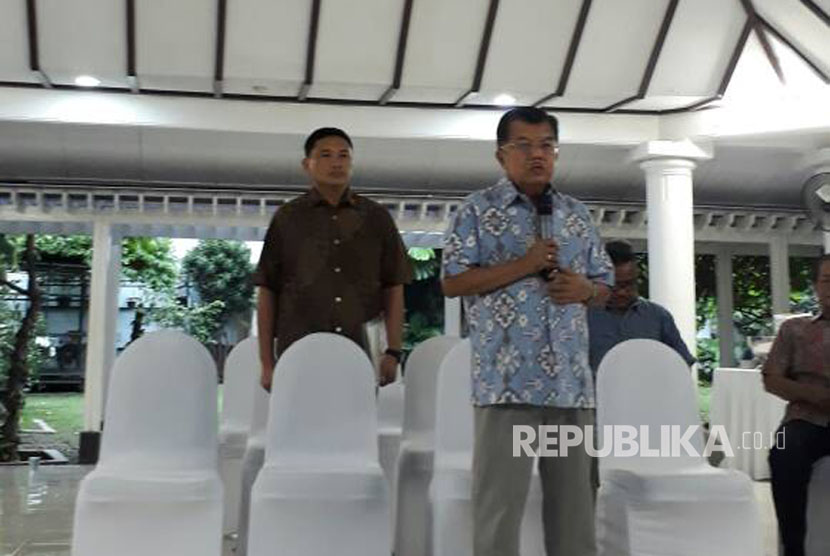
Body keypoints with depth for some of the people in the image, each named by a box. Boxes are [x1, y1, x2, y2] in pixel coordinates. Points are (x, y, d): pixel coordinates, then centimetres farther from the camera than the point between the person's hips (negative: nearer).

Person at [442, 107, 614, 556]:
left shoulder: (577, 215, 17)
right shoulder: (478, 211, 3)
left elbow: (604, 286, 20)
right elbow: (453, 282, -5)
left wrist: (583, 289, -4)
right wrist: (522, 265, -12)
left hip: (570, 377, 5)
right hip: (508, 375, -5)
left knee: (574, 495, 9)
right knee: (500, 496, -2)